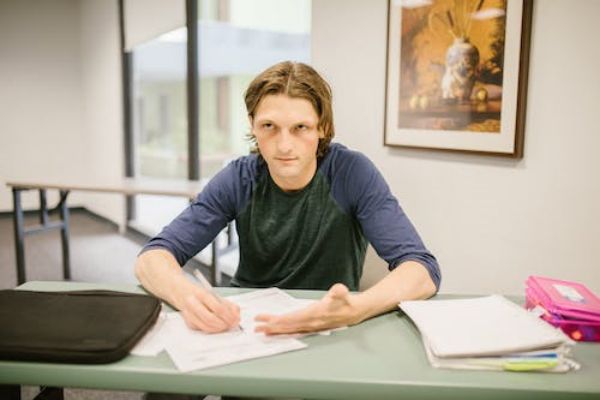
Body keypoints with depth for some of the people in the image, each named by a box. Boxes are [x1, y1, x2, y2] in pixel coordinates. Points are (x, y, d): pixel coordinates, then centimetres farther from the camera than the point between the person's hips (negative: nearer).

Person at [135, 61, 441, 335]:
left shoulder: (352, 173, -15)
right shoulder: (239, 180, -9)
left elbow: (424, 270, -22)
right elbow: (152, 257, -13)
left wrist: (356, 309, -43)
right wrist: (186, 294, -37)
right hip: (247, 324, 1)